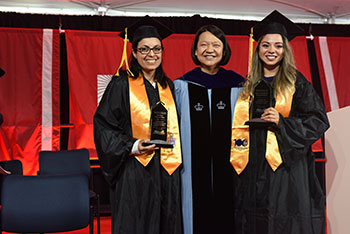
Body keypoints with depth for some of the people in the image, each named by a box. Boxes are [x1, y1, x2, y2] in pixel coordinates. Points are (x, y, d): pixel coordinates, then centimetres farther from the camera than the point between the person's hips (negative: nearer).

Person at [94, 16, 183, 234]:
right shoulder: (121, 84, -3)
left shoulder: (168, 86, 13)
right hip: (134, 174, -5)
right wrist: (132, 146, -18)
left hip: (166, 172, 5)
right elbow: (103, 126, -7)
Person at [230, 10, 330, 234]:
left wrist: (282, 122, -16)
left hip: (286, 167, -4)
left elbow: (318, 121, -4)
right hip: (252, 168, 4)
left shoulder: (296, 83, 0)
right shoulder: (249, 85, 12)